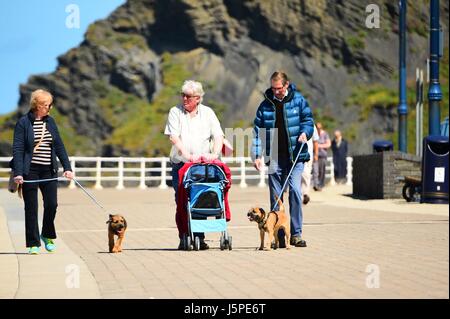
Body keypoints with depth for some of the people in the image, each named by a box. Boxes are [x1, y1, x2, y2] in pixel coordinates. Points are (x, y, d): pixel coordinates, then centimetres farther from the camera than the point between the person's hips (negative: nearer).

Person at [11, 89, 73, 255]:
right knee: (31, 208, 0)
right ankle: (33, 244, 9)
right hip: (30, 171, -4)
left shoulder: (50, 121, 9)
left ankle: (48, 236, 22)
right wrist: (18, 173, -19)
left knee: (52, 204, -1)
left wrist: (67, 168, 0)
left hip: (49, 170, 4)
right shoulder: (23, 123, -6)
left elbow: (59, 146, 9)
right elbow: (17, 149, -10)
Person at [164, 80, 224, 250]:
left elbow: (218, 136, 1)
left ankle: (200, 238, 3)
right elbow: (174, 137, -8)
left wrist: (215, 153, -17)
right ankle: (183, 239, 2)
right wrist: (185, 154, -22)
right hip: (180, 164, -1)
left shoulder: (207, 113, 9)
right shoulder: (175, 112, 4)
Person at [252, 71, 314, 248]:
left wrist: (305, 133, -14)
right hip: (274, 157, 2)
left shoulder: (298, 100, 4)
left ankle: (296, 233, -7)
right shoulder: (266, 105, 7)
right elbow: (258, 131, 8)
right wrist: (256, 155, 1)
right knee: (275, 196, 3)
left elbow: (308, 120, 8)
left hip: (295, 155, -2)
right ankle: (278, 235, 10)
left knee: (295, 190, -13)